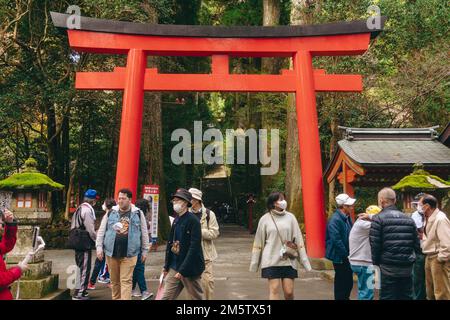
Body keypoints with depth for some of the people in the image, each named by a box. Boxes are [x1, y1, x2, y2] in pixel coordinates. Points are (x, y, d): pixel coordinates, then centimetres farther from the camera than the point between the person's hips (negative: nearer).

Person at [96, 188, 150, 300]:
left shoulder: (138, 213, 3)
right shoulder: (111, 213, 7)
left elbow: (144, 233, 7)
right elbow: (101, 231, 9)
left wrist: (144, 250, 6)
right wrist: (99, 247, 1)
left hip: (129, 253, -2)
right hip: (111, 252, 2)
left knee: (126, 281, -5)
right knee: (114, 281, 12)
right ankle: (116, 298, 28)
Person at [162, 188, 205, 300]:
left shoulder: (193, 221, -15)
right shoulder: (176, 220, 9)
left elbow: (194, 247, -20)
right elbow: (170, 243, 13)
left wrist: (183, 270, -21)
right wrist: (166, 266, 11)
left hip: (190, 269, -7)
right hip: (174, 267, 7)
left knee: (197, 297, 8)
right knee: (166, 297, 8)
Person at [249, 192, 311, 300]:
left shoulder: (290, 217, 2)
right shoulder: (265, 219, -1)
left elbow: (298, 240, 2)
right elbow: (259, 242, 4)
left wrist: (305, 260, -2)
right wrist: (254, 263, 6)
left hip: (288, 260, 1)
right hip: (271, 260, -1)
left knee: (289, 291, 2)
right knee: (274, 289, -4)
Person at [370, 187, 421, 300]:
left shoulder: (378, 218, -6)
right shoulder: (409, 219, 10)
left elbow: (375, 245, -10)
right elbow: (417, 245, 10)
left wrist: (376, 263, 3)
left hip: (388, 269, -5)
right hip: (407, 268, 5)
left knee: (388, 296, 3)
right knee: (406, 296, 15)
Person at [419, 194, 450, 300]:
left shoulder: (440, 219, -21)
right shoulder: (429, 219, 7)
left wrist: (440, 259, -20)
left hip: (438, 259, -9)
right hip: (429, 257, 9)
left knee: (441, 292, -1)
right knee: (430, 291, 21)